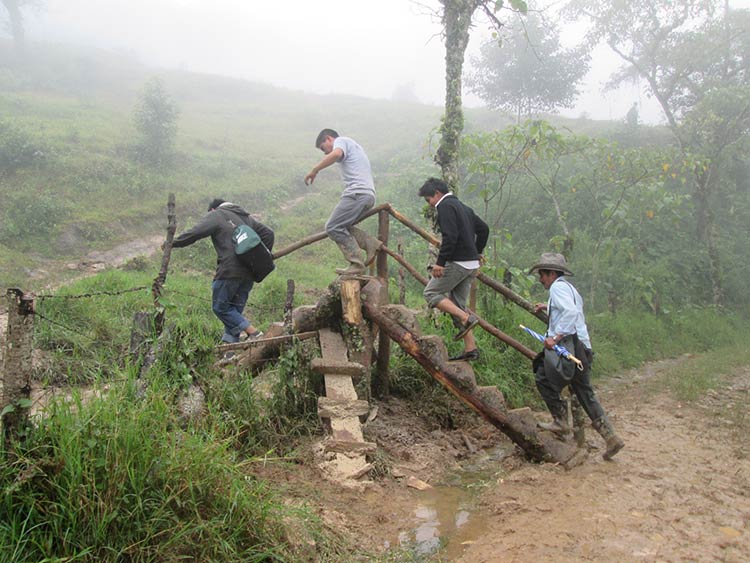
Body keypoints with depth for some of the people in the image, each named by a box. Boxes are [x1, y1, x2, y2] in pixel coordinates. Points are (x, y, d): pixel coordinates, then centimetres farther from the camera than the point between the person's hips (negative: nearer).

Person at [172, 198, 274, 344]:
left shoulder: (216, 215, 3)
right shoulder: (246, 217, 23)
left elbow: (195, 233, -8)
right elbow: (268, 233, 20)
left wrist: (173, 243, 3)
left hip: (229, 271, -7)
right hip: (248, 273, 7)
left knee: (220, 307, 3)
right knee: (236, 309, 11)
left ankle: (252, 331, -8)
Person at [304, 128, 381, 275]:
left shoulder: (341, 140, 6)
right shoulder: (354, 145, 35)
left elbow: (336, 154, -20)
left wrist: (314, 170, -17)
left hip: (357, 193, -9)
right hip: (369, 195, 9)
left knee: (333, 227, -8)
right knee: (342, 225, 13)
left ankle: (356, 263, -12)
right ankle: (371, 243, 2)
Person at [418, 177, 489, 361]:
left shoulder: (445, 206, -8)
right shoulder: (463, 207, 21)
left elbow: (450, 236, -21)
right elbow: (483, 229, 25)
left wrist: (440, 262, -20)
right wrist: (477, 252, 27)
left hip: (457, 262, -9)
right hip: (471, 265, 9)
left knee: (431, 293, 1)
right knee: (457, 305, 12)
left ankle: (467, 318, -12)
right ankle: (470, 349, 8)